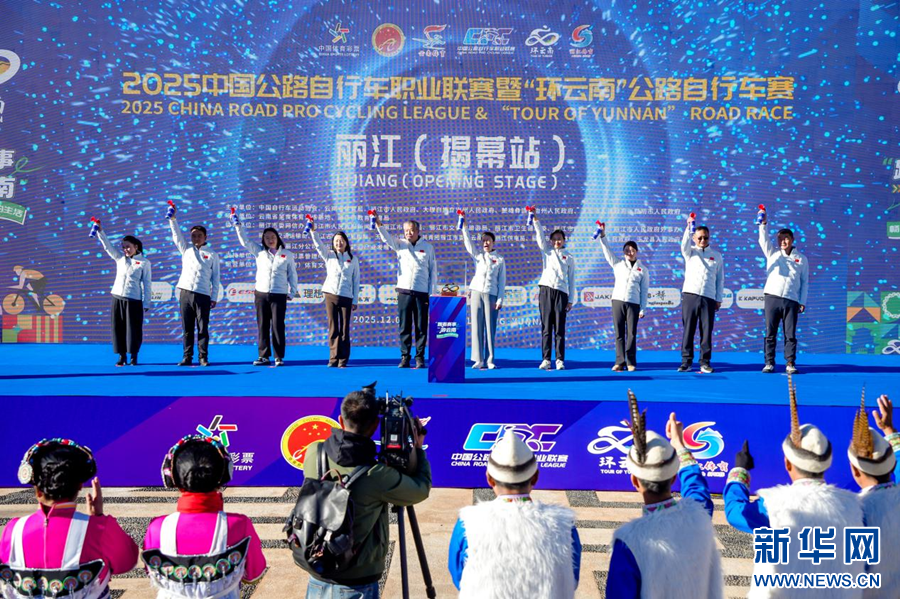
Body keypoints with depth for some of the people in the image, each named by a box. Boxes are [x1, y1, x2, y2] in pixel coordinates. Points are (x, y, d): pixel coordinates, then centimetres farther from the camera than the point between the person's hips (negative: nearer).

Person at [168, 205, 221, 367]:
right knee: (187, 328, 5)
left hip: (203, 295, -2)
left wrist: (214, 297, 0)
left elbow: (215, 278, 5)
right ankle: (187, 357, 9)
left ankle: (203, 357, 3)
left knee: (203, 328, -2)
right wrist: (173, 218, -10)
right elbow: (176, 234, 3)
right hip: (185, 293, 3)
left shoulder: (212, 255, 6)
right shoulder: (186, 249, 14)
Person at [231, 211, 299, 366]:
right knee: (262, 326, 4)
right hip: (261, 294, 3)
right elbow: (244, 241, 7)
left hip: (279, 295, -2)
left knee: (278, 326, -5)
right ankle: (263, 356, 10)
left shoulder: (287, 254, 6)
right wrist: (238, 225, -1)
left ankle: (279, 357, 0)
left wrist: (293, 291, 3)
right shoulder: (259, 252, 10)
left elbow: (292, 274, 8)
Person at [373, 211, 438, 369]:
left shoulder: (428, 247, 5)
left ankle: (420, 357, 7)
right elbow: (386, 238, -8)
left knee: (421, 327, 1)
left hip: (422, 292, -1)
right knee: (404, 326, 4)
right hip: (404, 291, 1)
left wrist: (431, 292, 1)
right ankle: (405, 357, 10)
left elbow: (433, 270, 6)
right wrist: (378, 224, -28)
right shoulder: (400, 245, 8)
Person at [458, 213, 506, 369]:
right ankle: (478, 359, 0)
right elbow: (468, 242, -4)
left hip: (491, 294, -1)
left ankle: (489, 360, 4)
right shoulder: (477, 254, 11)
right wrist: (465, 227, -16)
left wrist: (500, 299, -3)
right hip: (476, 292, 1)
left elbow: (502, 281, 4)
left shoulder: (500, 259, 7)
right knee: (476, 326, -2)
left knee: (490, 327, -2)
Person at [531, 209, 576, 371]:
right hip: (546, 290, 1)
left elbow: (571, 280, 9)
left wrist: (571, 300, 3)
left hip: (561, 292, -1)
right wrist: (535, 220, -12)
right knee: (546, 327, -1)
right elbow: (540, 236, 2)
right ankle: (546, 359, 1)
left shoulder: (569, 257, 12)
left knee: (560, 328, -2)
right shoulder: (546, 251, 15)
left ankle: (560, 360, 1)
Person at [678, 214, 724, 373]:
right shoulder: (690, 252, 11)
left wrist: (719, 299, 7)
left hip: (708, 298, 1)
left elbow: (720, 279, 13)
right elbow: (684, 244, -13)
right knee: (688, 329, -1)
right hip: (690, 295, -1)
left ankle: (705, 362, 7)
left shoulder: (716, 255, 13)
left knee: (706, 331, 0)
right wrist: (689, 227, -30)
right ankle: (686, 361, 3)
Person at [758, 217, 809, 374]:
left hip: (791, 301, 0)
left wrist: (803, 301, 5)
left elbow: (805, 282, 11)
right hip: (772, 298, 0)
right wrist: (764, 223, -21)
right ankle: (769, 363, 6)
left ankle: (790, 363, 6)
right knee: (770, 333, 1)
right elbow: (764, 239, -5)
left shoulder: (801, 259, 11)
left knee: (790, 334, 0)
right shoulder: (772, 253, 11)